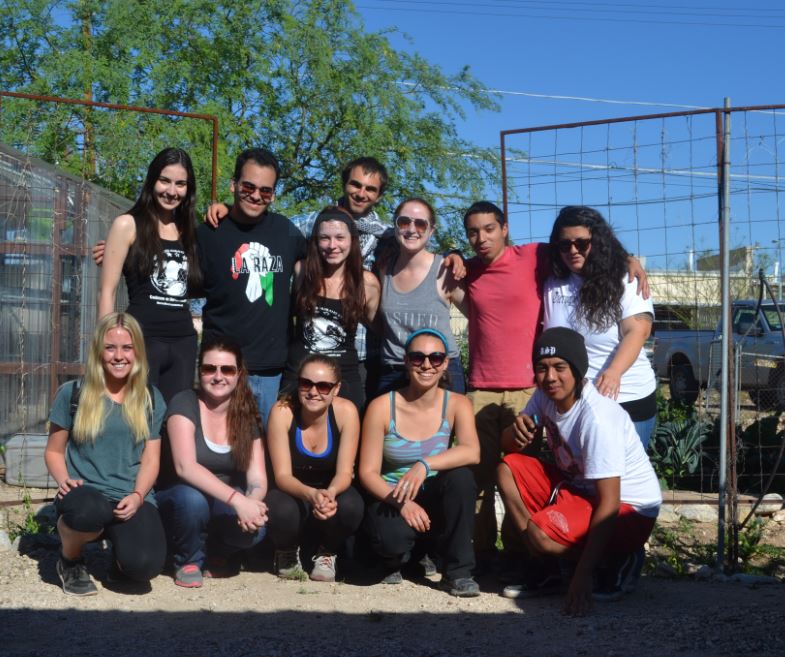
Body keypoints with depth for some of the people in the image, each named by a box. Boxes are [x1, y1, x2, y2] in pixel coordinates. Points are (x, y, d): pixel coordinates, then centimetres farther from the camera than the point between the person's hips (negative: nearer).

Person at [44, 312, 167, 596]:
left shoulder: (151, 399, 10)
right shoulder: (72, 393, 5)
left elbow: (150, 459, 7)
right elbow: (53, 450, 10)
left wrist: (137, 496, -12)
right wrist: (65, 481, -12)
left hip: (131, 499, 1)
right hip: (86, 493, -1)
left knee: (145, 565, -28)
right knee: (87, 510, -41)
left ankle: (121, 544, 13)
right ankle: (70, 561, -3)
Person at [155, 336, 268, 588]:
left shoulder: (247, 416, 0)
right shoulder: (185, 403, -13)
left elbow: (257, 479, -7)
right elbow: (185, 466, -27)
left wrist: (253, 503, -32)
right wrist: (236, 499, -38)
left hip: (224, 507, 3)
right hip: (179, 499, -3)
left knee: (255, 528, -29)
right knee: (192, 499, -37)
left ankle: (215, 553, 7)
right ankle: (188, 560, -5)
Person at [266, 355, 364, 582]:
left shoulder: (346, 411, -19)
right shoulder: (282, 411, -21)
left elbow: (344, 473, -17)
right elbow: (282, 475, -21)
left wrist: (330, 493, -41)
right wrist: (311, 494, -42)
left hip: (331, 491, 1)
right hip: (292, 493, -1)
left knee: (350, 506, -33)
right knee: (282, 510, -36)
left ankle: (327, 554, 3)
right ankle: (287, 553, 4)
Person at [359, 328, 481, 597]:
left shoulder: (456, 404, -5)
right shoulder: (382, 407, -9)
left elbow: (472, 452, -24)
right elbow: (368, 472, -9)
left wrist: (425, 464, -37)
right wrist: (400, 502, -25)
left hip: (434, 502, 1)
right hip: (391, 500, -1)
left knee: (460, 475, -30)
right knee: (389, 534, -34)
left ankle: (457, 571, -13)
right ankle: (396, 559, 8)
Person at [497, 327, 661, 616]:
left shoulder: (597, 418, -29)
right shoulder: (545, 396, -5)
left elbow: (609, 504, -31)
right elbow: (508, 447, 7)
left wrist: (582, 577, -34)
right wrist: (517, 431, -20)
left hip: (629, 509, -8)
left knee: (540, 533, -30)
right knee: (507, 470, -3)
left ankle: (616, 563, -2)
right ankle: (543, 570, 2)